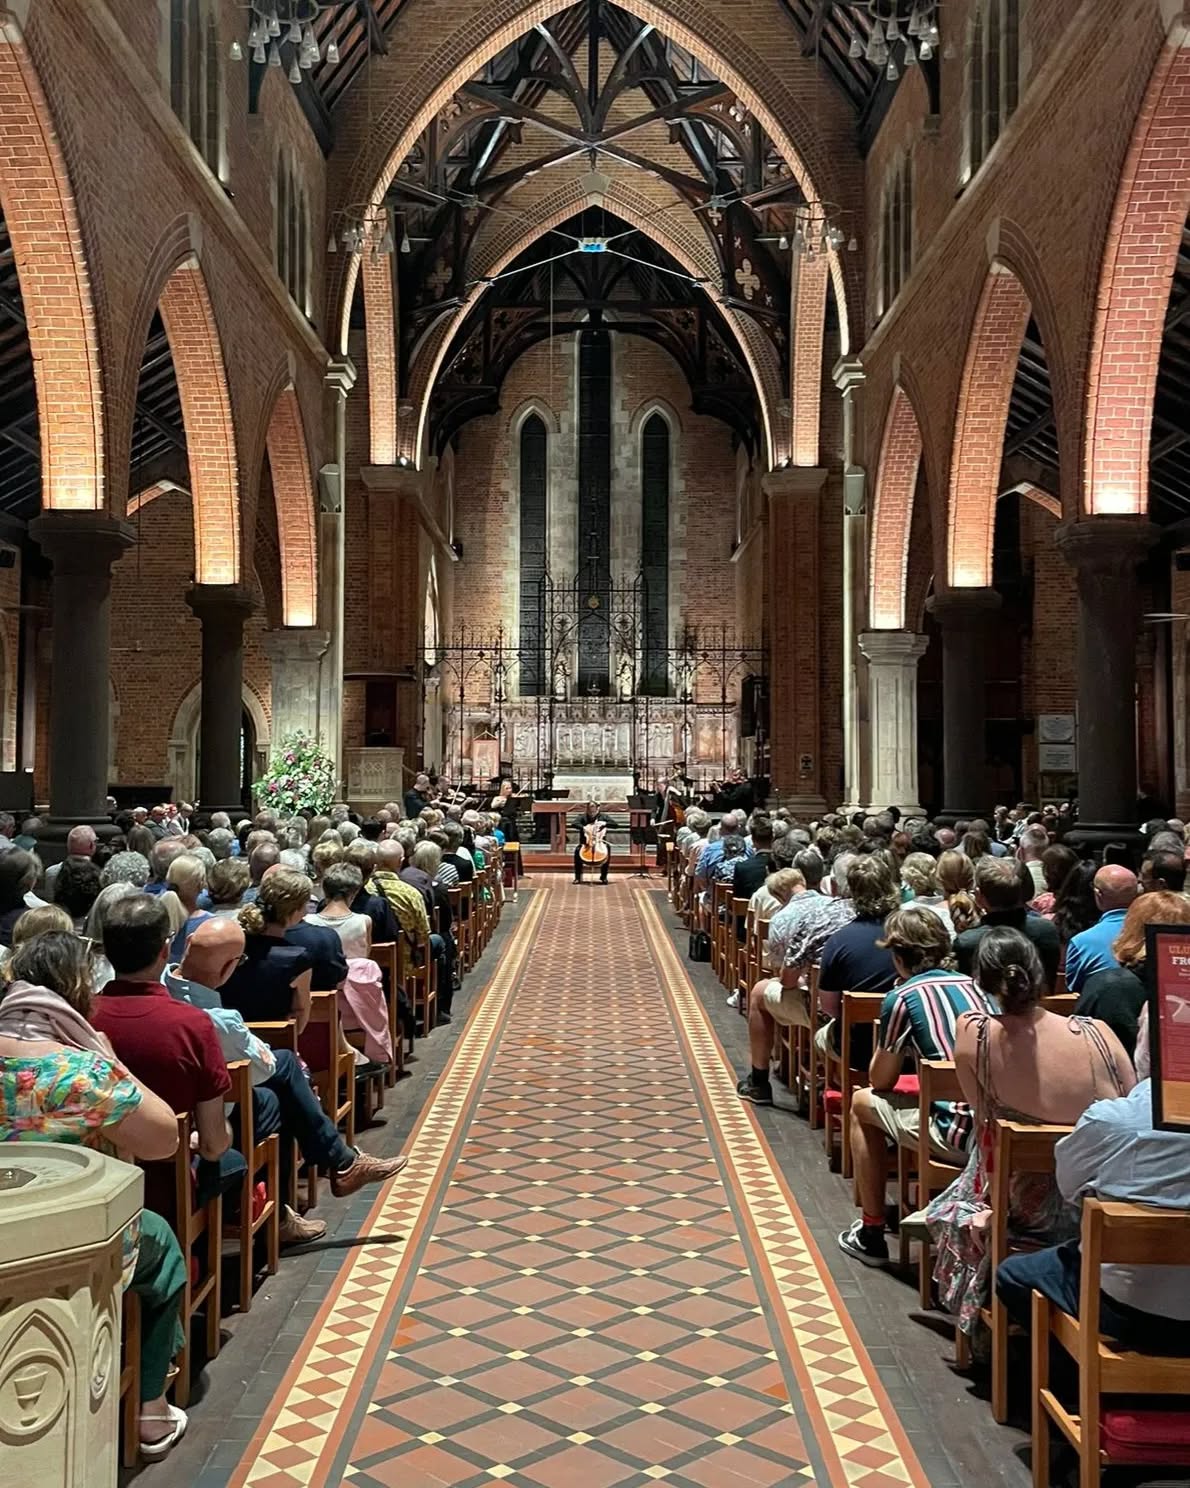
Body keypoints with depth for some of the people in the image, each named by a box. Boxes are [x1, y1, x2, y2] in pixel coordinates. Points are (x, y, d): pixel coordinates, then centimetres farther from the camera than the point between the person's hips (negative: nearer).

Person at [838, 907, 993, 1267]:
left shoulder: (903, 997, -5)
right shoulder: (972, 984, 13)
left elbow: (880, 1081, 3)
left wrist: (886, 1036, 16)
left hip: (960, 1136, -7)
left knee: (862, 1103, 17)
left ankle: (871, 1233, 22)